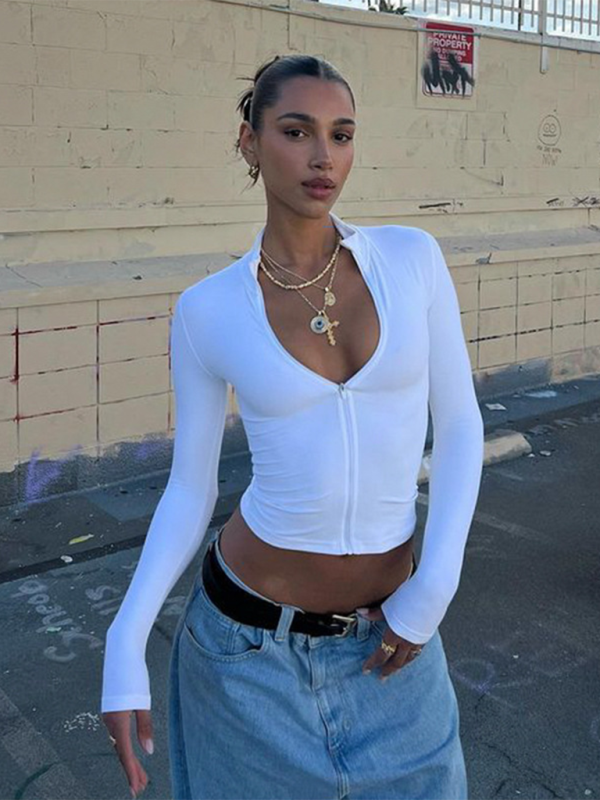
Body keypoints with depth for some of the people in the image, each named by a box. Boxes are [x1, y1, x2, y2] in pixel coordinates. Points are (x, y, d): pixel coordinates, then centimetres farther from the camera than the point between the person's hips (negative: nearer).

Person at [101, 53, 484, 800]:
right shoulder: (207, 310, -8)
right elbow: (189, 491, -2)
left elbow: (460, 425, -1)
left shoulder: (413, 257, -6)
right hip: (248, 634, -1)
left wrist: (435, 588, -11)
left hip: (383, 634, 2)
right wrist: (125, 647, -12)